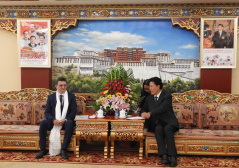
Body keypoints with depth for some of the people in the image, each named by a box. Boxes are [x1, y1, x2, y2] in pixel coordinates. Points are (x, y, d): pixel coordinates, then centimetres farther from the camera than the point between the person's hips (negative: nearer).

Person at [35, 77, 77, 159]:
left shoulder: (71, 96, 8)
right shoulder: (51, 97, 12)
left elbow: (73, 112, 0)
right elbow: (47, 112, 5)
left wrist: (64, 120, -17)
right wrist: (53, 120, -17)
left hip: (65, 121, -1)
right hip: (53, 121, 1)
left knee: (70, 123, -35)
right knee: (43, 123, -28)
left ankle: (63, 150, -27)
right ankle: (43, 150, -17)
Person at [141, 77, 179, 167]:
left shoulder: (167, 96, -1)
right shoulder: (149, 98, 17)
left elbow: (163, 108, -18)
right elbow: (144, 109, 21)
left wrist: (150, 113, -29)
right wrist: (144, 113, -5)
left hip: (169, 122, -3)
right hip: (157, 123, 3)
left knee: (167, 128, -36)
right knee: (158, 128, -32)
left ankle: (173, 157, -36)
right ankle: (164, 156, -41)